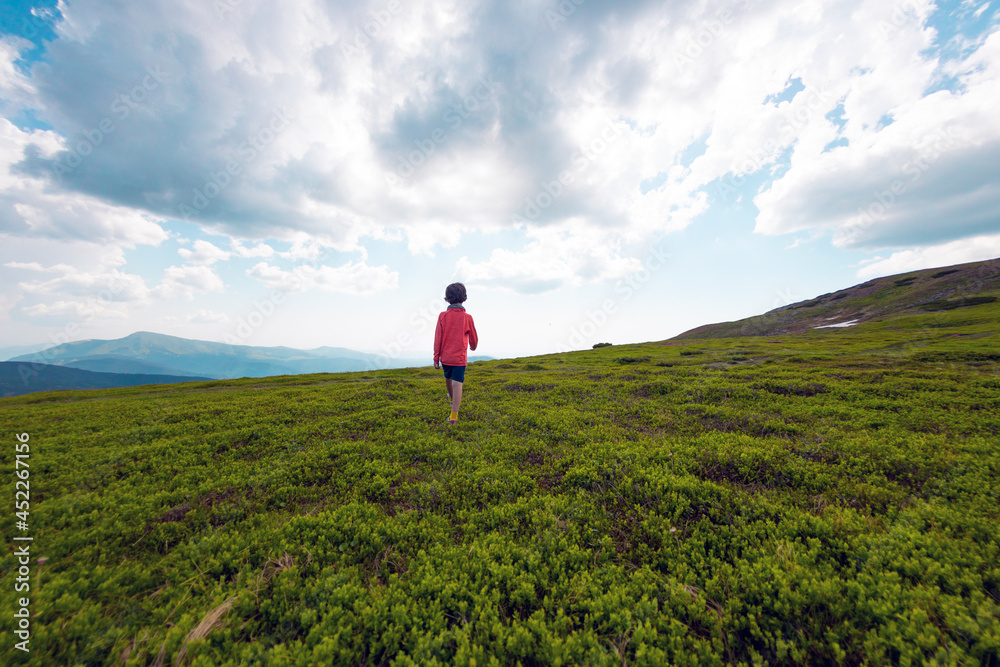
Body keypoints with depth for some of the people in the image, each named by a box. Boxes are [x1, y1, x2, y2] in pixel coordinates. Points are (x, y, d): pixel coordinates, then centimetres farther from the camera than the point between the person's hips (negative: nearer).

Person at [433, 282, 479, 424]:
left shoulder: (442, 316, -8)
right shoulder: (467, 317, -10)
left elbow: (438, 338, -6)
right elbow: (473, 338, 2)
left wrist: (436, 358, 2)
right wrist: (473, 346, 25)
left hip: (445, 356, 3)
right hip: (459, 357, -3)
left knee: (448, 378, 25)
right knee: (457, 384, -1)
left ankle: (452, 398, 52)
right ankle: (453, 416, -4)